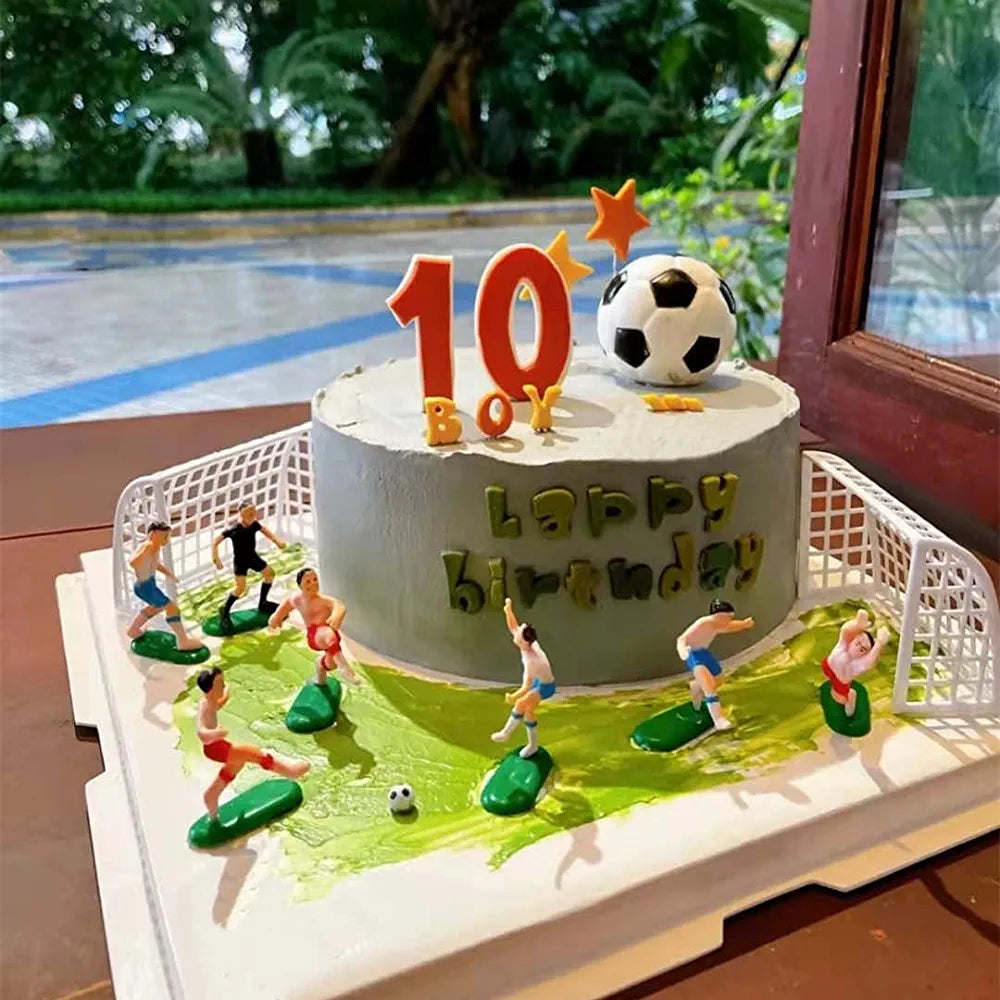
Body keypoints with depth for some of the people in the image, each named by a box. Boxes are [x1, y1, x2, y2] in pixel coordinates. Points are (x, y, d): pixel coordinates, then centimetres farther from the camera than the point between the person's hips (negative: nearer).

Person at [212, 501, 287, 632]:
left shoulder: (254, 525, -13)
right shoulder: (233, 530, -29)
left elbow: (264, 530, 10)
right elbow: (215, 542, -25)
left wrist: (277, 541, -2)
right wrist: (216, 559, -33)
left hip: (252, 556, 7)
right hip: (240, 561, -7)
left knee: (269, 573, 13)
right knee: (240, 588, -18)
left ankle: (262, 603, 29)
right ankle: (224, 612, 2)